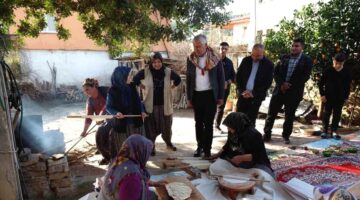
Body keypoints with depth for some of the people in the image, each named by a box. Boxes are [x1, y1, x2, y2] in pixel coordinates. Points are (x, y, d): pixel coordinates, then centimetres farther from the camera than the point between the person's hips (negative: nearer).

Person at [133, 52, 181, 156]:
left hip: (165, 105, 2)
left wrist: (172, 86, 6)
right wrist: (141, 86, 2)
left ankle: (168, 143, 40)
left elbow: (178, 79, 12)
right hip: (150, 106, -1)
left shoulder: (168, 72, -4)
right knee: (151, 128, 7)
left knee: (167, 126, 16)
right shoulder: (145, 72, -8)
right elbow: (135, 79, 7)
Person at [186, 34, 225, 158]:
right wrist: (189, 97, 5)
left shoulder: (215, 59, -5)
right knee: (198, 122, 11)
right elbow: (188, 79, 7)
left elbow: (221, 78, 0)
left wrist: (221, 96, -3)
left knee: (208, 123, 0)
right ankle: (200, 146, 25)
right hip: (196, 95, 3)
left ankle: (207, 149, 10)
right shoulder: (191, 59, 2)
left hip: (210, 94, -3)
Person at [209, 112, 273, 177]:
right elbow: (227, 146, 18)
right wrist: (218, 154, 4)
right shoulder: (232, 133, -1)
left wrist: (241, 158, -33)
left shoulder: (254, 135, -21)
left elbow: (258, 155, -24)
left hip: (255, 163, -6)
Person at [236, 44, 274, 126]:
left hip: (256, 97, -2)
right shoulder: (246, 60, 5)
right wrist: (241, 90, -6)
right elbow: (238, 76, 7)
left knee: (250, 120, 1)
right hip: (243, 94, 3)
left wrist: (254, 93, -12)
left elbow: (268, 83, -5)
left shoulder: (269, 64, -3)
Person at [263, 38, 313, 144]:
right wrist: (281, 84, -12)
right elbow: (276, 72, 5)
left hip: (294, 92, -2)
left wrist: (290, 86, -13)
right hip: (279, 89, 2)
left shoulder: (307, 60, 1)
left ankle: (286, 136, 24)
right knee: (271, 113, 3)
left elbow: (305, 76, -7)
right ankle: (267, 134, 15)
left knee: (289, 116, 9)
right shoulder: (284, 58, 10)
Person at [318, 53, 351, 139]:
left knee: (337, 115, 7)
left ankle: (333, 132, 16)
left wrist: (346, 96, 3)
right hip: (328, 97, -2)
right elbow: (321, 83, -2)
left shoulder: (346, 72, -1)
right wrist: (322, 94, -6)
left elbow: (348, 85, 8)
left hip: (340, 98, 2)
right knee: (327, 114, 4)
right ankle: (325, 131, 11)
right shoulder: (328, 71, -7)